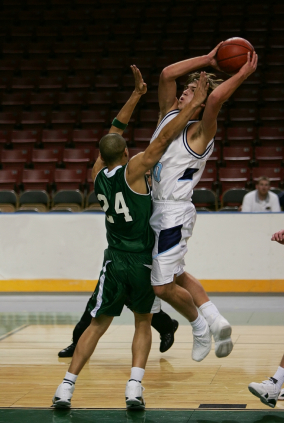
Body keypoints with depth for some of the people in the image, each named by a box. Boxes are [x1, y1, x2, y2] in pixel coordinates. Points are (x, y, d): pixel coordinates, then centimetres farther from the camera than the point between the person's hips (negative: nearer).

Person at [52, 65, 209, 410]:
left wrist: (137, 94, 18)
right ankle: (134, 388, -1)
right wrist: (193, 106, -11)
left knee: (97, 326, 11)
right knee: (143, 324, 13)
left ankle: (66, 387, 5)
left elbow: (115, 129, 14)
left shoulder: (97, 174, 4)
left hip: (115, 262, 4)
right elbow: (164, 139, -14)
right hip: (143, 261, -3)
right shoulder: (132, 171, -10)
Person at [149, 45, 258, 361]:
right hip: (158, 208, 9)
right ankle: (215, 321, 27)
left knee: (163, 286, -2)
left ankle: (201, 327, 20)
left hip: (174, 214, -9)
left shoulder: (200, 132, -14)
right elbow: (166, 74, 7)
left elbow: (215, 98, -32)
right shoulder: (169, 114, 7)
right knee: (174, 276, 19)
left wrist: (242, 75, -22)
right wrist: (207, 61, 6)